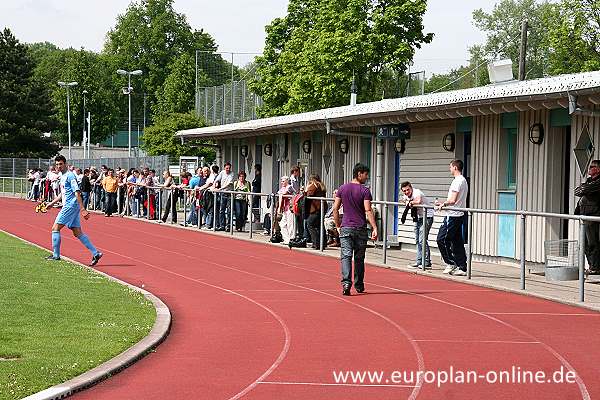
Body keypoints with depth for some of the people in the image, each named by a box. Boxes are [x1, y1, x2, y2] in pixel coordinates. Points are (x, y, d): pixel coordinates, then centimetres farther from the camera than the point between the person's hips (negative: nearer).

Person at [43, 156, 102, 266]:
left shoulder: (70, 176, -12)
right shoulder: (62, 176, 17)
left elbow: (77, 192, -18)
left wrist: (82, 209, -23)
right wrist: (52, 202, 30)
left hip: (71, 206, -9)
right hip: (67, 206, 9)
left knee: (55, 228, -5)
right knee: (77, 233, 5)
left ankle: (56, 255, 1)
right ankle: (95, 253, 3)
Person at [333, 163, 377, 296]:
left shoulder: (342, 188, 6)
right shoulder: (365, 190, -6)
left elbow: (335, 208, 5)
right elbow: (368, 210, -14)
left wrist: (338, 225, 14)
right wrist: (374, 228, -14)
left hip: (346, 227, 2)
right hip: (360, 228, -2)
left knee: (346, 256, -4)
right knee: (359, 258, 11)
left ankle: (346, 283, -22)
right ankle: (359, 285, 21)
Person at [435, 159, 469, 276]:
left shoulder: (457, 181, -16)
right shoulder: (463, 181, 17)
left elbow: (453, 200, -22)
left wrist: (443, 204, -8)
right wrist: (443, 203, 24)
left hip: (453, 216, -10)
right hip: (459, 215, 10)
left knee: (442, 239, -5)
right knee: (457, 241, 9)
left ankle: (451, 263, -4)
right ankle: (462, 268, 8)